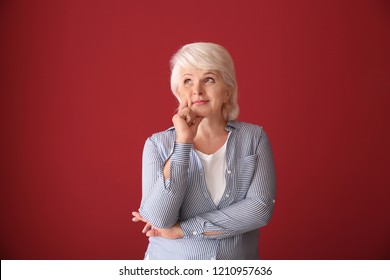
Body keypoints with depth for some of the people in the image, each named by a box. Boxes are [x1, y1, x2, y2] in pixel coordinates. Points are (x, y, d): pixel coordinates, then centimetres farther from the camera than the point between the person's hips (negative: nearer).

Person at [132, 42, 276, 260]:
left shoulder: (254, 137, -6)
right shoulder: (158, 144, -9)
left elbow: (261, 208, -16)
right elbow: (158, 220, -19)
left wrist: (182, 229, -18)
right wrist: (183, 141, -24)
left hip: (237, 264, 1)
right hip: (171, 263, 0)